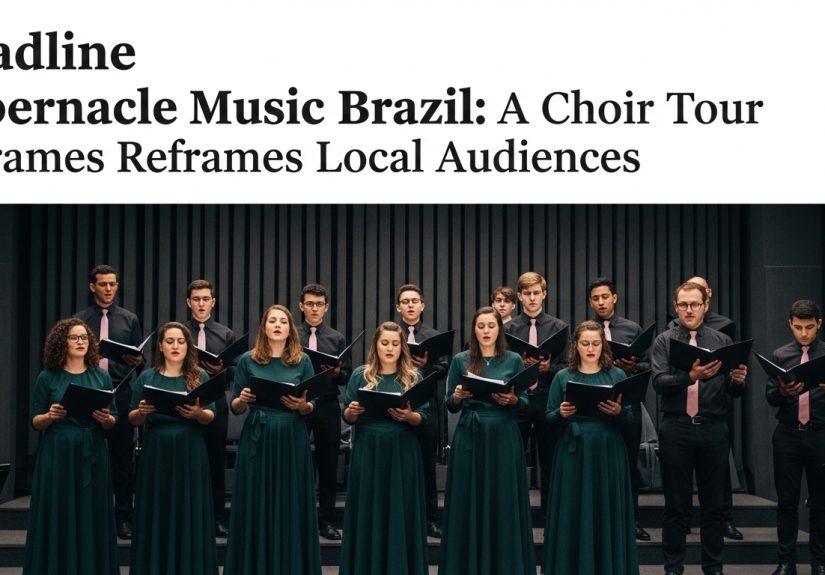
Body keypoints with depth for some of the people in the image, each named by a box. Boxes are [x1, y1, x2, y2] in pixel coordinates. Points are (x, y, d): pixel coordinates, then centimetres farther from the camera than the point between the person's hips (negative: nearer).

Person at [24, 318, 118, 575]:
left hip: (92, 456, 1)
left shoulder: (101, 377, 7)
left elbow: (113, 421, 9)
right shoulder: (47, 378, 3)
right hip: (57, 455, -1)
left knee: (92, 518, 2)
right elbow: (35, 421, 3)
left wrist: (106, 419, -13)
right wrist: (51, 416, -17)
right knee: (58, 519, 0)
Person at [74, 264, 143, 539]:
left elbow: (140, 356, 10)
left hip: (120, 394, 0)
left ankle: (123, 517, 9)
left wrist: (136, 360, -12)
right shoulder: (80, 319, 7)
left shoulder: (129, 319, 10)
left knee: (123, 458, 2)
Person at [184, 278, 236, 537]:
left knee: (216, 461, 4)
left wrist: (221, 370, -11)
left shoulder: (226, 335, 11)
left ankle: (218, 518, 10)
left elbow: (236, 369, 9)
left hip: (215, 403, 1)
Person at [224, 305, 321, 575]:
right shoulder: (248, 360, 5)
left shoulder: (303, 361, 6)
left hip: (292, 440, 0)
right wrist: (243, 399, -15)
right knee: (256, 507, 2)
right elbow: (235, 408, 6)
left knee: (291, 506, 3)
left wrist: (302, 406, -14)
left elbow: (312, 407, 7)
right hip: (258, 440, 0)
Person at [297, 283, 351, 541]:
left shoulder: (337, 339, 10)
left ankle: (326, 520, 12)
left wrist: (337, 372, -12)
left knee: (328, 466, 4)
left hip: (327, 407, 1)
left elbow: (347, 378, 9)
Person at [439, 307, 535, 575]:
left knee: (503, 503, 2)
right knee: (469, 503, 3)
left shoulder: (514, 360, 5)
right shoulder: (461, 360, 5)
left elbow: (525, 402, 5)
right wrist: (458, 396, -15)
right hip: (469, 437, 0)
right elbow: (450, 406, 6)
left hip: (504, 439, 0)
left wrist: (512, 400, -15)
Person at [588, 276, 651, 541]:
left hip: (627, 403, 1)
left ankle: (631, 520, 15)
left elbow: (648, 365, 9)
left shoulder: (633, 329, 9)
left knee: (630, 463, 6)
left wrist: (633, 367, -11)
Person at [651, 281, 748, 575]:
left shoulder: (722, 342, 9)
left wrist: (738, 380, -18)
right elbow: (659, 383, -10)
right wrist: (691, 376, -26)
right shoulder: (664, 341, 5)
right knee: (676, 504, 5)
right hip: (676, 428, -1)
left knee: (714, 504, 7)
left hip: (713, 429, 1)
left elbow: (735, 391, 6)